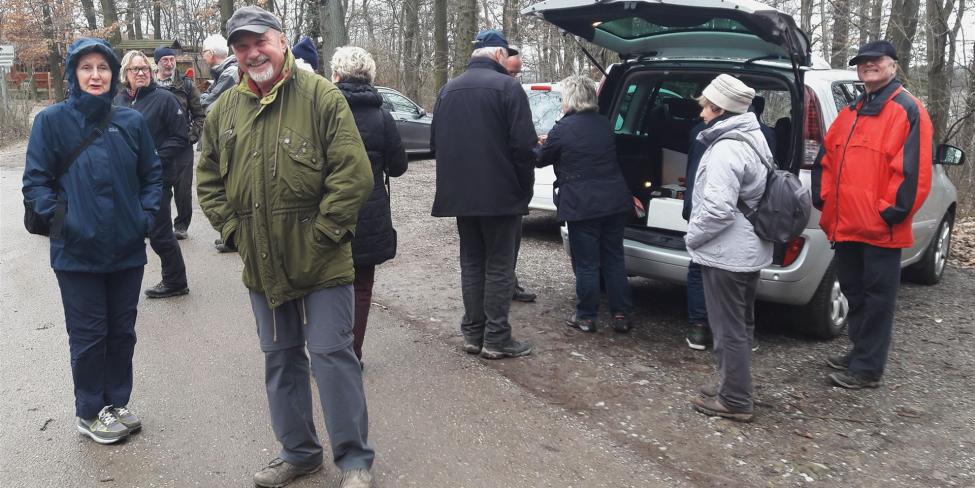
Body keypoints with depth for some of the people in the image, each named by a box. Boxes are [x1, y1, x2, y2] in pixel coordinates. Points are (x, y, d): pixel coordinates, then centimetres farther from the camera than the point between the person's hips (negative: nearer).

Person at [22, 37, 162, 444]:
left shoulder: (131, 121, 3)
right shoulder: (52, 120, -5)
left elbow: (152, 174, 11)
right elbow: (36, 181, -3)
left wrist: (147, 213, -1)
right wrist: (56, 215, -14)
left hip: (127, 249, 3)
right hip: (77, 252, -3)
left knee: (122, 330, 14)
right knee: (88, 335, 7)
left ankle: (117, 402, 32)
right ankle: (90, 413, 24)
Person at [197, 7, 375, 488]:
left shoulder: (322, 97, -9)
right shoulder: (224, 109, 7)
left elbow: (354, 175, -14)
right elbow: (208, 181, 15)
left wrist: (321, 235, -15)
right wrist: (234, 230, 2)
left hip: (321, 262, -5)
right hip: (261, 266, 6)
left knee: (332, 355, -1)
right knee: (280, 358, 16)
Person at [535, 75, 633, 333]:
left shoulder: (562, 129, -11)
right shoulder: (604, 124, 9)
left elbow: (542, 159, 2)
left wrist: (542, 146, 27)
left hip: (583, 205, -6)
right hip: (616, 202, 6)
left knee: (586, 264, 4)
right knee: (614, 259, 13)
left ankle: (586, 317, 13)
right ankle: (620, 315, 16)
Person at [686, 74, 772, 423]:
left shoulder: (726, 149, -22)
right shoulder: (751, 140, 11)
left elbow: (718, 208, -28)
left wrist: (692, 236, -11)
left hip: (726, 253, -11)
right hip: (750, 250, 11)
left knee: (728, 329, 0)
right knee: (740, 325, 19)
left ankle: (734, 401, 9)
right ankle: (734, 389, 32)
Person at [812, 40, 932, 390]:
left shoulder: (908, 110, -7)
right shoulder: (850, 113, 17)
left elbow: (914, 169, -15)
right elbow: (827, 158, 19)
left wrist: (891, 211, -17)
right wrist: (824, 198, 8)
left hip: (881, 227, -8)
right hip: (846, 223, 8)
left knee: (877, 298, 1)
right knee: (854, 293, 17)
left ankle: (867, 368, 8)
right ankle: (859, 353, 31)